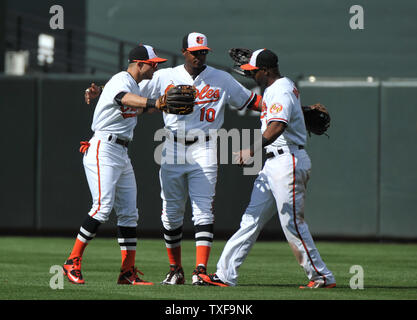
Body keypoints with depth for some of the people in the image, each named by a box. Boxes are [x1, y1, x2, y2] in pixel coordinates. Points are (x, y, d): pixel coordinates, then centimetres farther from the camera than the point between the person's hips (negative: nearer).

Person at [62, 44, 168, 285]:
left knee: (129, 213, 6)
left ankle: (128, 272, 7)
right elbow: (124, 98, -35)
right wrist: (154, 103, -50)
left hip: (122, 154, 10)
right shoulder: (121, 80, -13)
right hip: (103, 149, -10)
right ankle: (73, 262, -11)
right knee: (103, 207, -18)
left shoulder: (137, 87, 19)